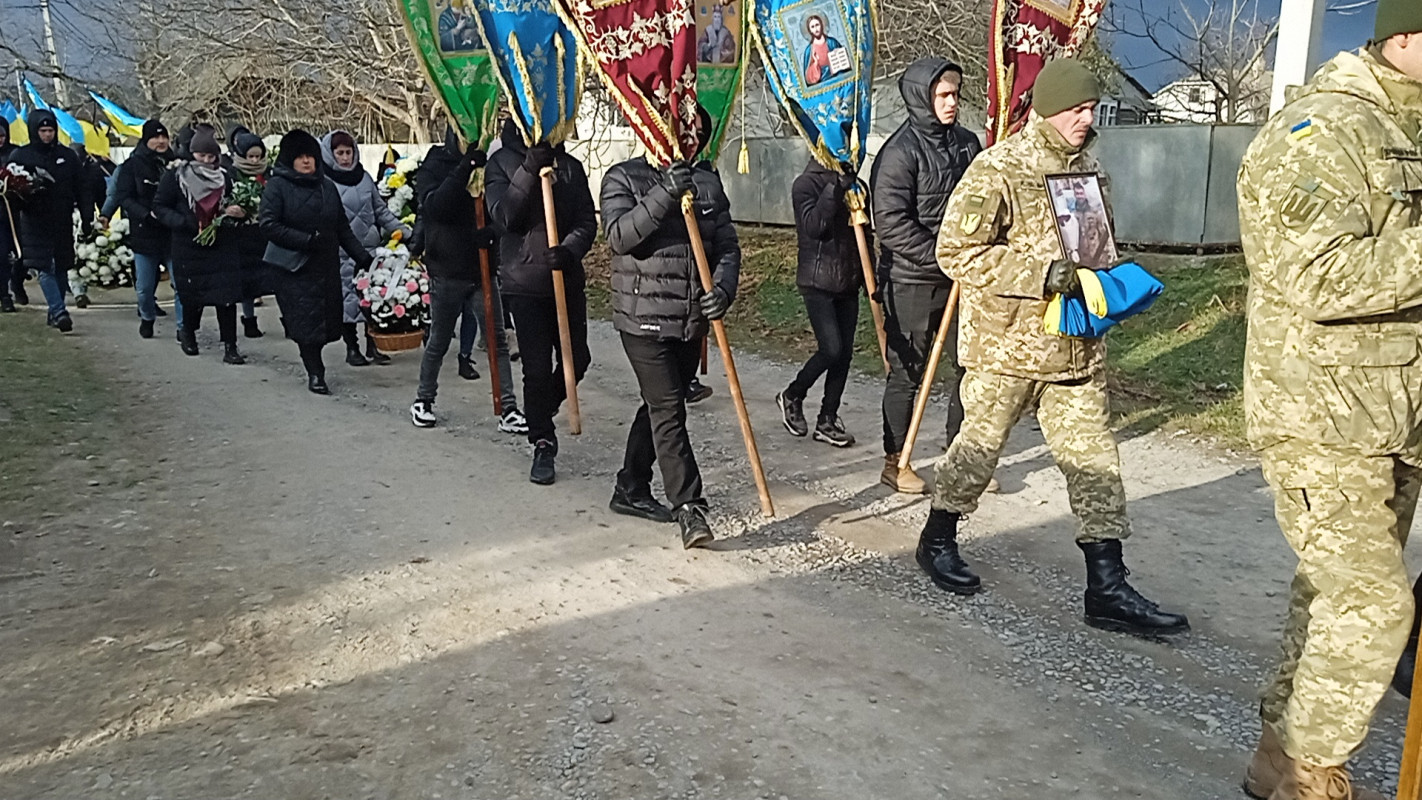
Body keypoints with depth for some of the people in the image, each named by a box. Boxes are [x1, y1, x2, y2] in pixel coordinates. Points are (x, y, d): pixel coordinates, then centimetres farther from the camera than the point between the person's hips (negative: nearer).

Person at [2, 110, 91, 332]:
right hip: (35, 224, -2)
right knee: (45, 268, -11)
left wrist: (87, 218, 3)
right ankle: (59, 312, -19)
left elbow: (81, 189, 9)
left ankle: (55, 311, 19)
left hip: (63, 223, 2)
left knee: (61, 268, 8)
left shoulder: (68, 156, 8)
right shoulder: (20, 156, 3)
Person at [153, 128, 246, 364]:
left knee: (227, 295, -6)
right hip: (189, 247, -2)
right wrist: (184, 223, -15)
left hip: (223, 246, 2)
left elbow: (232, 206, 23)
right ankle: (188, 332, 35)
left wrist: (238, 212, -1)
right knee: (193, 294, 7)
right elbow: (159, 207, 0)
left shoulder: (224, 178, 9)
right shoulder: (175, 176, -1)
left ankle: (230, 347, -3)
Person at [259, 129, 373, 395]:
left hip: (327, 266, 5)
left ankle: (314, 365, 21)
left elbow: (342, 228, 16)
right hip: (293, 266, -5)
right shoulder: (277, 186, -3)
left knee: (326, 320, 4)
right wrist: (306, 240, -19)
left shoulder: (327, 187, 13)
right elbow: (268, 225, -11)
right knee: (306, 320, -7)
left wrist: (362, 257, 8)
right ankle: (315, 373, 2)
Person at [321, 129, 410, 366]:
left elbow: (380, 209, 14)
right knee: (347, 299, 1)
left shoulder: (364, 177, 10)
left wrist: (404, 231, 7)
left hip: (371, 248, 4)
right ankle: (352, 348, 13)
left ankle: (372, 346, 16)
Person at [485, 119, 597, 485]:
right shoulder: (501, 164, 0)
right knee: (537, 368, -2)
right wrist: (530, 169, -23)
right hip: (524, 282, -3)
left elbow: (587, 221, 0)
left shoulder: (570, 166, 8)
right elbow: (505, 216, -15)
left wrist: (569, 249, -20)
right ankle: (543, 444, 14)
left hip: (568, 279, 3)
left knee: (577, 358, 7)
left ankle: (540, 413, 35)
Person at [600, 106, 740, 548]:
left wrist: (723, 287, -12)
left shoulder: (708, 183, 12)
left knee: (660, 407, 15)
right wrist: (664, 195, -27)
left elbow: (727, 245, 7)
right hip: (644, 317, -6)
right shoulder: (623, 178, -3)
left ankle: (630, 490, 29)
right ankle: (690, 509, -6)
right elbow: (619, 236, -18)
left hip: (692, 320, 6)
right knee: (668, 411, -9)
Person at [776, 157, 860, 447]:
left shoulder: (855, 186, 15)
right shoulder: (807, 184, -5)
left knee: (844, 352, 5)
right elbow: (813, 225, -21)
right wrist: (836, 189, -25)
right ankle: (792, 396, 12)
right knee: (831, 349, -13)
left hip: (848, 282, 7)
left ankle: (827, 420, 15)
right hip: (817, 282, -7)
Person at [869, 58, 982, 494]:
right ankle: (894, 462, 16)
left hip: (960, 276, 6)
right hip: (911, 281, -6)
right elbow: (891, 223, -18)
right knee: (907, 372, 3)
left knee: (968, 365, 9)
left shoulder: (967, 143, 8)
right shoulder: (900, 151, -12)